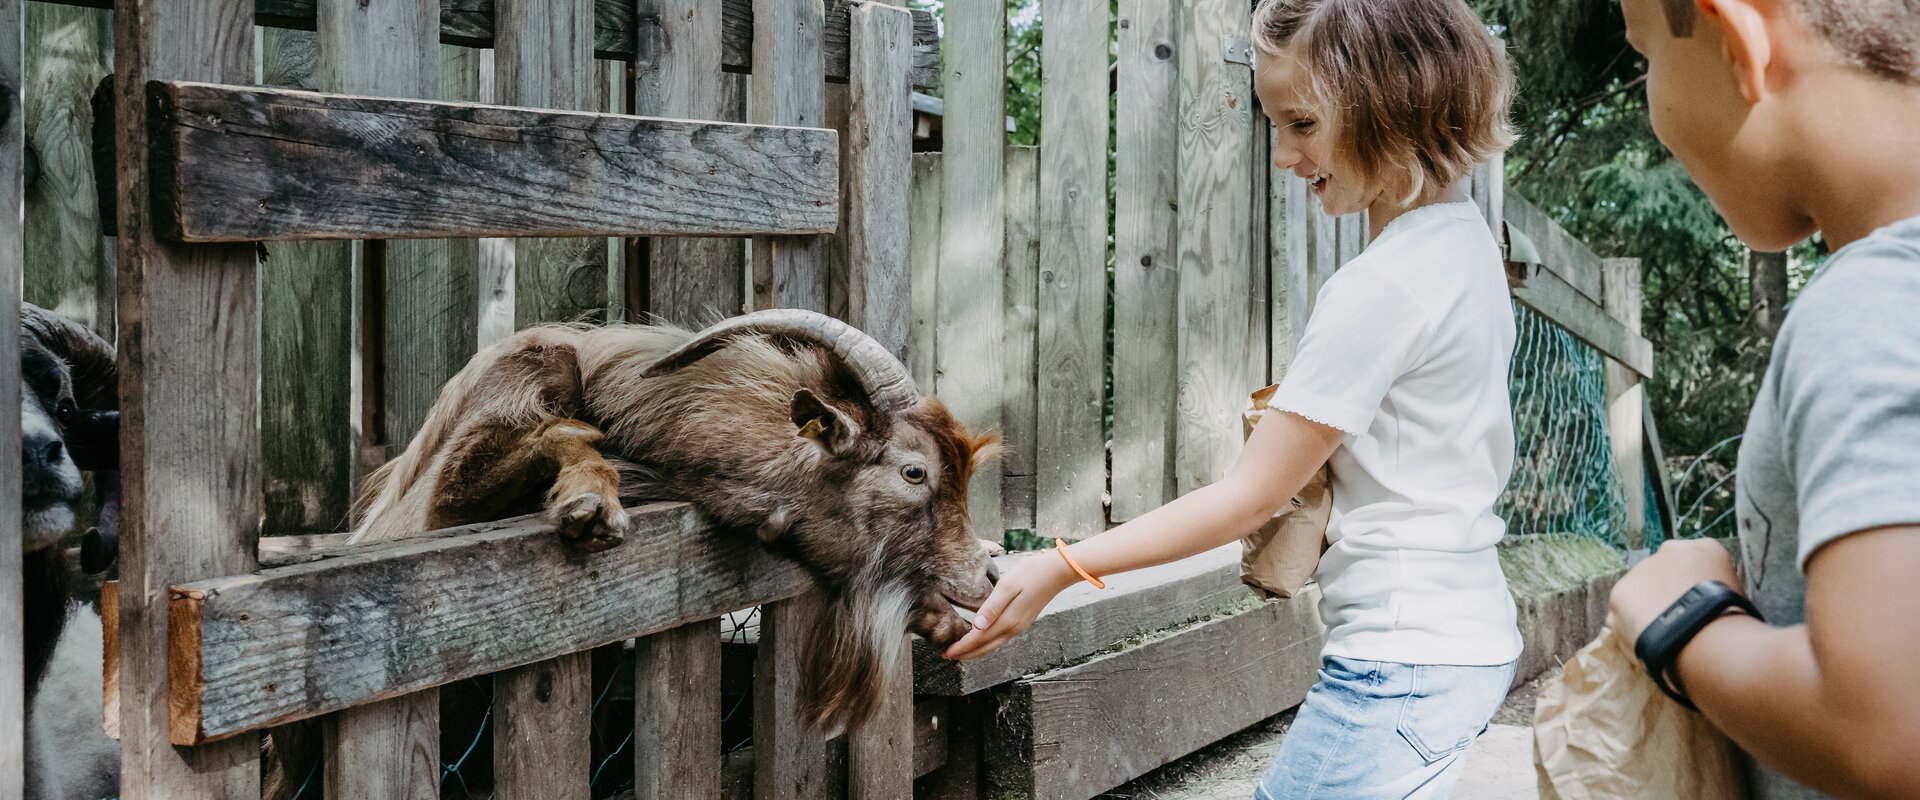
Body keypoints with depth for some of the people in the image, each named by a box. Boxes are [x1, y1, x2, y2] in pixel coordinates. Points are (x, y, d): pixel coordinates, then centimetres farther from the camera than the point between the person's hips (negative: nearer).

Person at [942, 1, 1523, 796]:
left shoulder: (1379, 289, -20)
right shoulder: (1467, 238, 8)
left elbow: (1250, 496, -17)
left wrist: (1059, 570, -13)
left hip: (1400, 663, -10)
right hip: (1471, 634, 10)